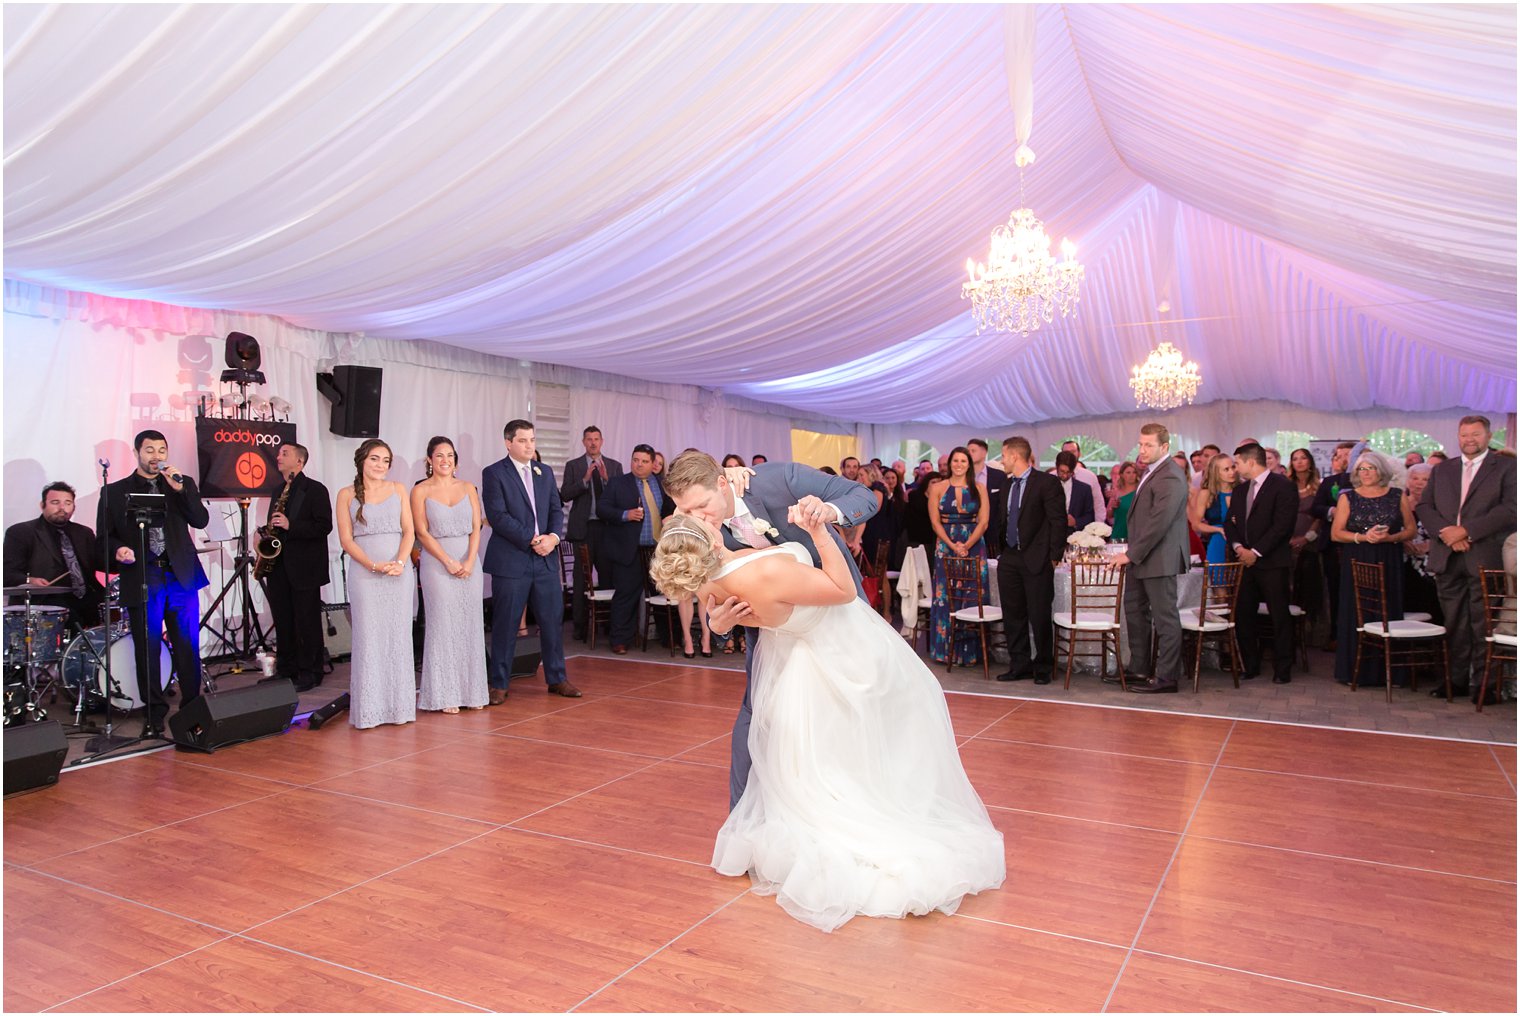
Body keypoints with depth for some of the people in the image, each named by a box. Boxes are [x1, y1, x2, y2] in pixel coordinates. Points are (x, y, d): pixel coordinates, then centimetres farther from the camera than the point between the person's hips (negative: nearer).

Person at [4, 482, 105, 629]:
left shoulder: (83, 533, 23)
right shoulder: (21, 532, 7)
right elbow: (8, 573, 0)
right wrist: (29, 581, -22)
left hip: (87, 599, 5)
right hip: (44, 601, -5)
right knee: (72, 619, -34)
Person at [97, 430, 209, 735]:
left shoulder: (183, 483, 13)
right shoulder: (114, 492, 10)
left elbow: (201, 520, 0)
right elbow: (103, 536, 8)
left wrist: (180, 489, -11)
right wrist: (118, 550, -13)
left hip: (182, 576, 1)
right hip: (141, 580, -1)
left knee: (188, 647, 2)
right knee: (147, 650, 2)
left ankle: (193, 706, 12)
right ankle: (155, 712, 14)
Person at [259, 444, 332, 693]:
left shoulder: (315, 489, -5)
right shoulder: (279, 492, 18)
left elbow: (325, 525, -13)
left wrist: (290, 526, -21)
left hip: (304, 568, -7)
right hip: (278, 567, 7)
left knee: (307, 623, -1)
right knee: (283, 623, 11)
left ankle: (310, 673, 7)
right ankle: (285, 670, 20)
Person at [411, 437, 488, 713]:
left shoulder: (468, 488, 10)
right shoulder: (420, 491, 1)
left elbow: (476, 528, 5)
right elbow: (422, 533, -4)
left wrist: (470, 561, -9)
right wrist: (449, 561, -12)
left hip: (469, 562, 3)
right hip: (437, 563, -3)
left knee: (470, 625, 5)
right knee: (443, 625, -1)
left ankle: (471, 690, 13)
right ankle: (444, 695, 7)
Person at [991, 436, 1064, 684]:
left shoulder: (1047, 482, -8)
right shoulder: (1006, 485, 13)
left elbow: (1058, 521, -10)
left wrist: (1054, 556, -12)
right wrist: (1000, 549, 11)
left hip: (1037, 560, -7)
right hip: (1009, 559, 7)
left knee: (1039, 617, 0)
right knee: (1013, 616, 9)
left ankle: (1043, 668, 13)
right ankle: (1020, 666, 19)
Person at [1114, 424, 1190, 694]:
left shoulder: (1170, 477, -18)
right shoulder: (1151, 471, 13)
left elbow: (1159, 523, -23)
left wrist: (1132, 554, -19)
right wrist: (1132, 553, 13)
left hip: (1158, 558, -10)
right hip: (1140, 557, 10)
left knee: (1165, 618, 0)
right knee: (1135, 611, 16)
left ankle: (1166, 677, 8)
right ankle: (1140, 669, 26)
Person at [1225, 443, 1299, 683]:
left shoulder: (1282, 485, -7)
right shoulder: (1240, 489, 15)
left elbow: (1283, 525, -15)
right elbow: (1230, 521, 15)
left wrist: (1256, 552, -15)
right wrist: (1238, 546, -4)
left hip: (1272, 563, -6)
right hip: (1246, 561, 6)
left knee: (1280, 617, 1)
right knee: (1242, 614, 5)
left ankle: (1282, 670, 11)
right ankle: (1250, 666, 17)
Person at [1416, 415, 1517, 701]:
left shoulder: (1505, 467, 5)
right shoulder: (1442, 470, 17)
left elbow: (1509, 509, -7)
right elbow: (1425, 507, 10)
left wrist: (1466, 530, -13)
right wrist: (1446, 532, -8)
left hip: (1484, 557, -3)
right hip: (1447, 558, 3)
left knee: (1483, 624, -2)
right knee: (1454, 624, 6)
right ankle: (1457, 679, 13)